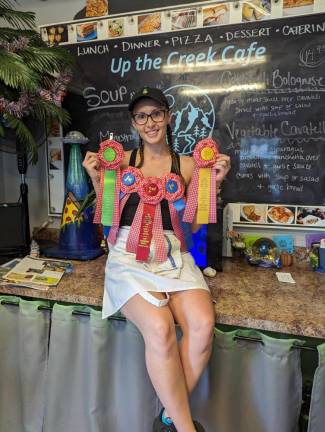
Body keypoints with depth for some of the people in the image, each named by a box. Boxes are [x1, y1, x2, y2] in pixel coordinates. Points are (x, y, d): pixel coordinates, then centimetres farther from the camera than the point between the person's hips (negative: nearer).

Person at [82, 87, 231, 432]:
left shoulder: (187, 165, 11)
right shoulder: (122, 161, 9)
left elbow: (193, 225, 9)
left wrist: (214, 182, 1)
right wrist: (98, 180, -2)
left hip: (173, 254, 2)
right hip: (129, 253, -1)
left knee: (203, 324, -27)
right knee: (159, 327, -29)